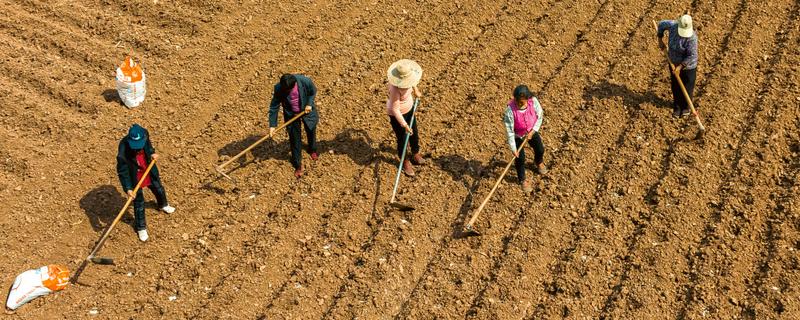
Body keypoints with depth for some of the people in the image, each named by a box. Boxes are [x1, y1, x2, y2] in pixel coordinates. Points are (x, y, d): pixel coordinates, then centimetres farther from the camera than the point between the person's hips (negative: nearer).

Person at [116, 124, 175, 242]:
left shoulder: (145, 135, -25)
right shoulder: (124, 149, -38)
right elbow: (122, 171, -29)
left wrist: (152, 153, -12)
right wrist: (128, 188, -34)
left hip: (149, 172, 5)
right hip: (135, 178, -5)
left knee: (159, 189, 29)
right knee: (139, 203, 9)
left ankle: (163, 205, 63)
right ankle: (141, 228, 32)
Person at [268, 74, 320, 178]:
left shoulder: (305, 81, -33)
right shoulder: (279, 88, -30)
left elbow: (313, 92, -9)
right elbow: (274, 106, -20)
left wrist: (309, 104, -20)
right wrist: (272, 125, -21)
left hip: (306, 110, 1)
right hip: (291, 115, -1)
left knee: (311, 131, 25)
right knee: (295, 139, 6)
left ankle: (312, 149, 58)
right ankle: (298, 165, 25)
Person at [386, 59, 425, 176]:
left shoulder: (405, 76, -19)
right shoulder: (395, 89, -40)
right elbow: (395, 109, -30)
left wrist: (415, 90, 18)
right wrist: (404, 125, -27)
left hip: (409, 108, 8)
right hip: (397, 114, -7)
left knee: (414, 133, 24)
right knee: (402, 139, 12)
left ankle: (415, 154, 52)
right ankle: (405, 162, 39)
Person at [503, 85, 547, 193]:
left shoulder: (533, 101, -28)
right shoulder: (510, 110, -36)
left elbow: (539, 116, -9)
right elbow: (509, 131, -27)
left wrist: (533, 131, -17)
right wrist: (513, 149, -23)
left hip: (532, 131, 4)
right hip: (518, 135, -4)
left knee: (540, 150, 23)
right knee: (520, 158, 4)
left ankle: (539, 162, 61)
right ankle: (522, 180, 33)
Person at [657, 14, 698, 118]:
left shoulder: (692, 37, -33)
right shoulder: (673, 25, -18)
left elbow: (692, 56, -28)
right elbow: (662, 24, 4)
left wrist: (680, 66, -27)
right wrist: (660, 40, 4)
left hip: (688, 66, -5)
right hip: (674, 63, 5)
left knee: (687, 87, 15)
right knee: (675, 86, 20)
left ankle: (686, 106, 39)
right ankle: (677, 107, 40)